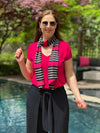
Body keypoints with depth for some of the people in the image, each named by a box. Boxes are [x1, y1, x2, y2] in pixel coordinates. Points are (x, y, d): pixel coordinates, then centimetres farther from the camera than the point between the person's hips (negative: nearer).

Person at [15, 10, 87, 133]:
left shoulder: (64, 46, -2)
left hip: (58, 96, -1)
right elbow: (28, 76, 10)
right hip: (36, 96, 2)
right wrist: (21, 62, -6)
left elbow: (69, 75, 0)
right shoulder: (32, 47, 3)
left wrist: (78, 96, -12)